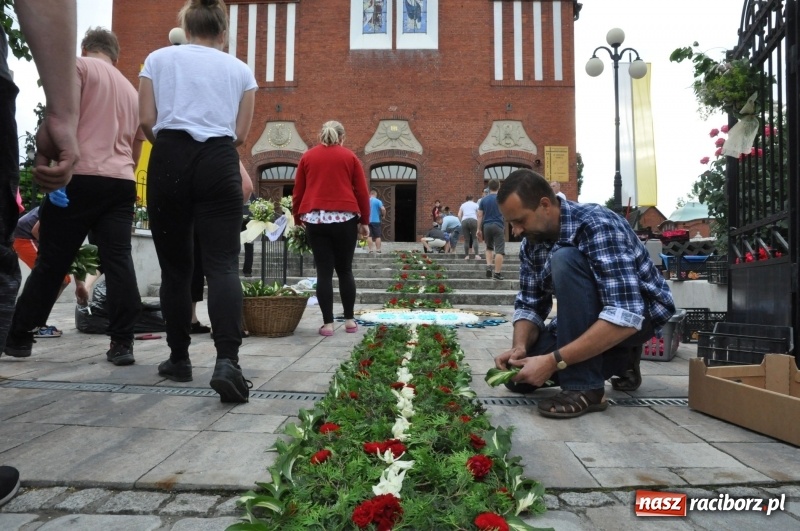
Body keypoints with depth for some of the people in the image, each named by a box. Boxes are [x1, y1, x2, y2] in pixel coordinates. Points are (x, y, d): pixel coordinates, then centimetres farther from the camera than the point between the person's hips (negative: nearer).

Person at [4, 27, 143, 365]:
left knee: (51, 263, 3)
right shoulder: (131, 90, 25)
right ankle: (122, 343, -7)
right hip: (121, 182, 5)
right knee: (118, 261, -2)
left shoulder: (79, 65, 7)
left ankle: (18, 337, 16)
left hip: (81, 177, -4)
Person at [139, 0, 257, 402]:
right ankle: (227, 361, -25)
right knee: (223, 265, -8)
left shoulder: (159, 59, 12)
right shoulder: (240, 69, 13)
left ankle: (179, 359, 17)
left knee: (175, 266, 9)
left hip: (169, 161, 1)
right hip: (219, 163, 0)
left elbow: (146, 120, 5)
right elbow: (240, 133, 9)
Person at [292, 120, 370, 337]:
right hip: (345, 218, 0)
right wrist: (364, 221, 11)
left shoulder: (307, 157, 12)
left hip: (315, 218, 1)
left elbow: (298, 192, 12)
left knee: (324, 272, 2)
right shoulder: (350, 157, 9)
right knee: (345, 270, 10)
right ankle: (349, 320, 15)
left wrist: (298, 219, 20)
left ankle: (327, 323, 3)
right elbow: (362, 192, 5)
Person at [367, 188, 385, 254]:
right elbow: (383, 209, -16)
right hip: (376, 221, -3)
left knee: (370, 236, 5)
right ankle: (378, 250, 2)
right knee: (377, 236, 3)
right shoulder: (378, 201, -6)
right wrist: (383, 215, 3)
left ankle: (371, 250, 4)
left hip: (368, 221, 3)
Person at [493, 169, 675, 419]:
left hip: (640, 314, -7)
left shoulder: (598, 226, -29)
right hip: (588, 319, 8)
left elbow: (625, 316, -37)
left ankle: (584, 388, -24)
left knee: (565, 260, -32)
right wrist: (519, 347, -22)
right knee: (518, 373, -5)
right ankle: (620, 359, 12)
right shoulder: (531, 244, -6)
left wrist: (553, 360, -38)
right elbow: (530, 304, 0)